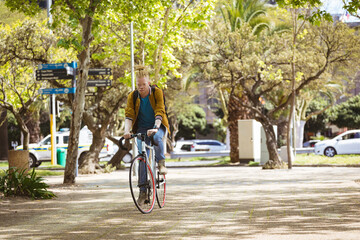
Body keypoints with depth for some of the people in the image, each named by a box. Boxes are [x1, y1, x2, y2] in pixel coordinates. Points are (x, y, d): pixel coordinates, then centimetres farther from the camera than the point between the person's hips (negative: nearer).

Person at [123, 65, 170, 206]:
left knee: (156, 137, -38)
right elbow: (129, 115, -15)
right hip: (142, 128, 2)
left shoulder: (157, 93, -13)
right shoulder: (132, 96, -7)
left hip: (157, 126, -2)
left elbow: (159, 112, -23)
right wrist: (127, 131, -33)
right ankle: (143, 191, -4)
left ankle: (161, 163, -16)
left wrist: (155, 128, -39)